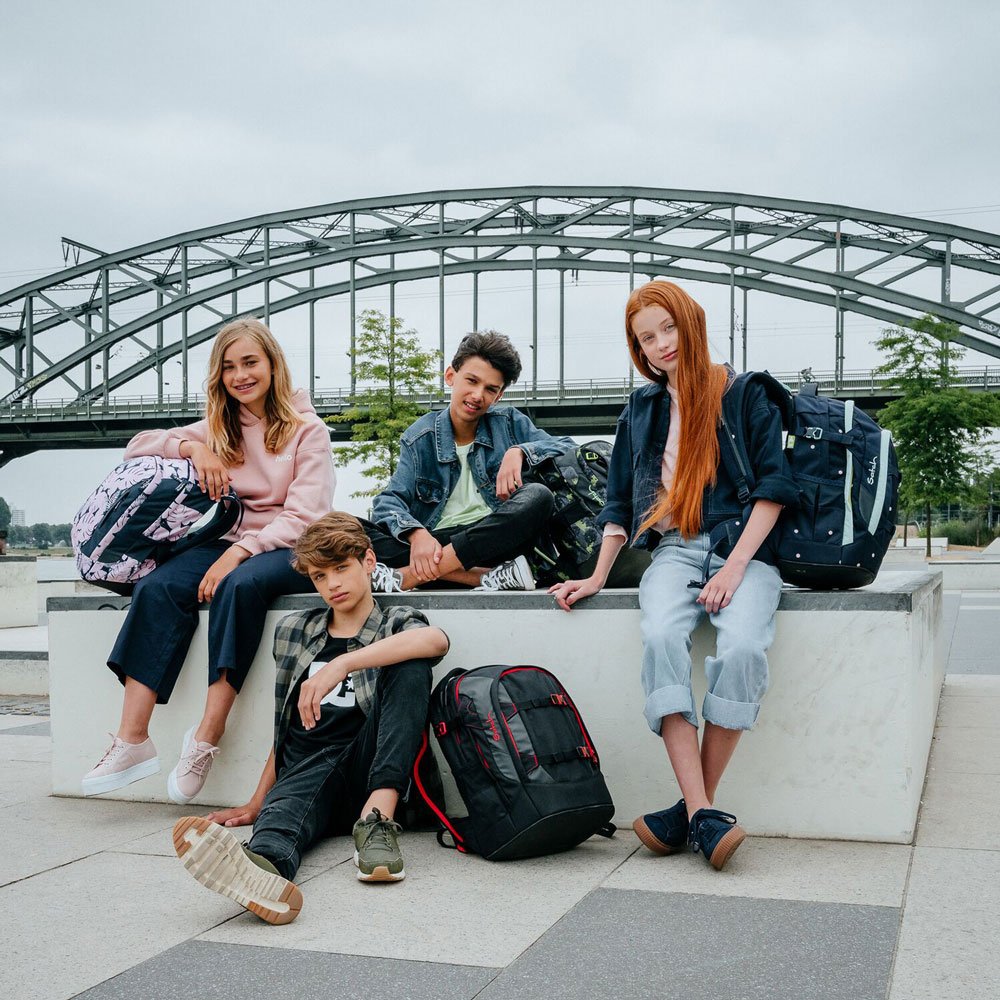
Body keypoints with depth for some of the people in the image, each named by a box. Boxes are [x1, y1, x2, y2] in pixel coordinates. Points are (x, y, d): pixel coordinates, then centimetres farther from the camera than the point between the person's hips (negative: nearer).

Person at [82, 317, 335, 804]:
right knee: (158, 587, -27)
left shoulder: (307, 431, 1)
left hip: (288, 550, -4)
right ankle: (132, 740, -31)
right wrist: (191, 448, -6)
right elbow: (137, 447, 13)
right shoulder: (218, 429, 16)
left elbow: (303, 518, -10)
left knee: (240, 584, -38)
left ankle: (206, 738, -35)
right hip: (231, 545, 4)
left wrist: (239, 553, -22)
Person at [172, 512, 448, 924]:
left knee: (411, 667, -24)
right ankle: (263, 863, -72)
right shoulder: (293, 631, 20)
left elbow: (436, 640, -19)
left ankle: (376, 817, -36)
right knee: (286, 805, -34)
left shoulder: (396, 624, 8)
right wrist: (257, 803, 19)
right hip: (304, 767, 2)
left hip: (367, 773, -2)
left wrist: (340, 665, -30)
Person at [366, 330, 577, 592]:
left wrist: (519, 451, -14)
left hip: (496, 539, 0)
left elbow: (569, 448, 4)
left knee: (538, 496, -30)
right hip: (438, 542, 0)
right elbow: (390, 500, -5)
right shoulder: (420, 438, 5)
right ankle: (489, 577, -33)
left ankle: (407, 576, -31)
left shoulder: (509, 422, 9)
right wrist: (416, 534, -28)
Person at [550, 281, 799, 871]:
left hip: (743, 545, -2)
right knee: (661, 636, -33)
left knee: (743, 647, -34)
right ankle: (702, 815, -34)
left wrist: (735, 567, -11)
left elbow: (774, 486, 0)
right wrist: (597, 577, 14)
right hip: (673, 548, 3)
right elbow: (621, 501, 24)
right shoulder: (643, 408, 20)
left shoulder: (746, 394, 8)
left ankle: (693, 807, -22)